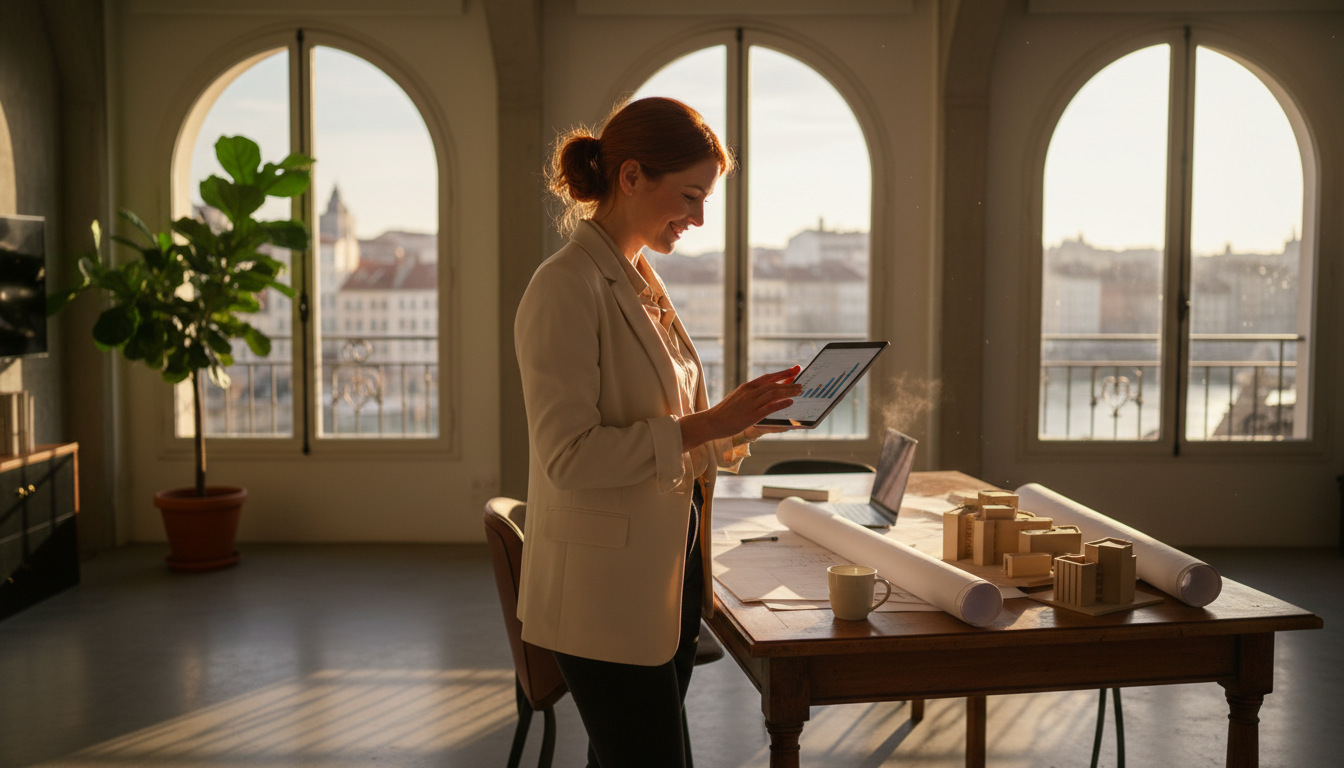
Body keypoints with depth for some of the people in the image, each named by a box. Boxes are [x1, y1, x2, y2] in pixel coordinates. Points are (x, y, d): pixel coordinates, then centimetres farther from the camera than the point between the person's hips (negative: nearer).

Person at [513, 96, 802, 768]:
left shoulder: (641, 284, 12)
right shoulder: (566, 288, -16)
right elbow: (569, 456, -23)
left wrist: (741, 422, 2)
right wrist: (707, 424, -23)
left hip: (671, 578, 9)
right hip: (605, 593, -8)